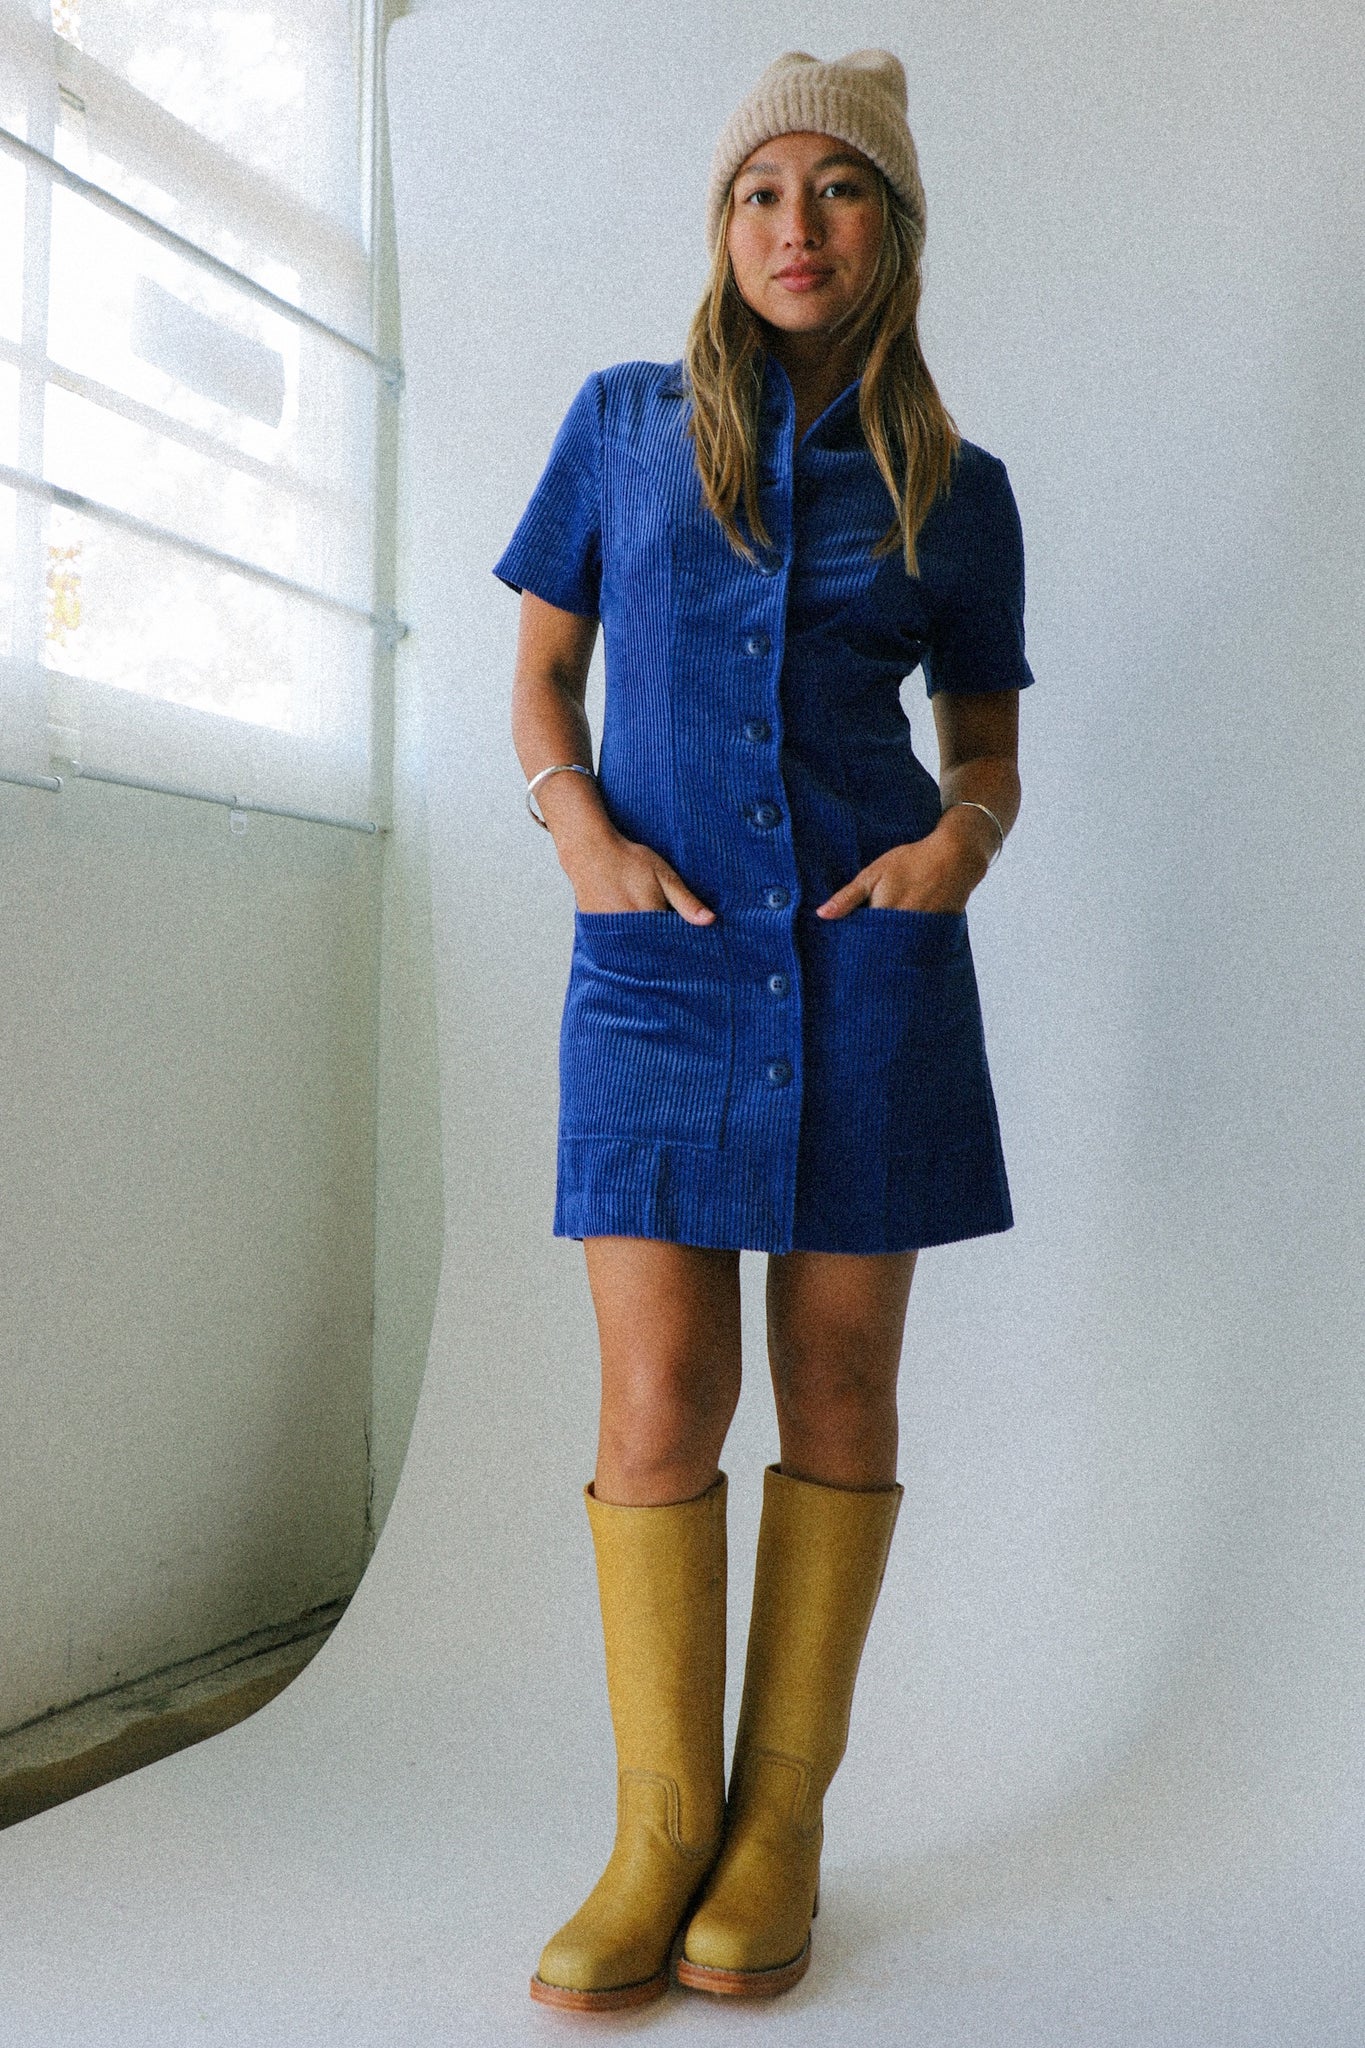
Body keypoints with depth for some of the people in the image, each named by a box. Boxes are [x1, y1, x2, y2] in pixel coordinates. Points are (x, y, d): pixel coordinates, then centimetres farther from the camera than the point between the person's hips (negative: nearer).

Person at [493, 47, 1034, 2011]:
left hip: (870, 958, 1)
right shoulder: (625, 420, 10)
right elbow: (541, 672, 13)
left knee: (839, 1384, 4)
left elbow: (987, 741, 15)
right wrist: (577, 823, -6)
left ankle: (783, 1817, 18)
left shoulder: (955, 490, 9)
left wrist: (962, 839, -7)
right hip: (661, 960, 0)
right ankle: (662, 1829, 11)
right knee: (661, 1401, -5)